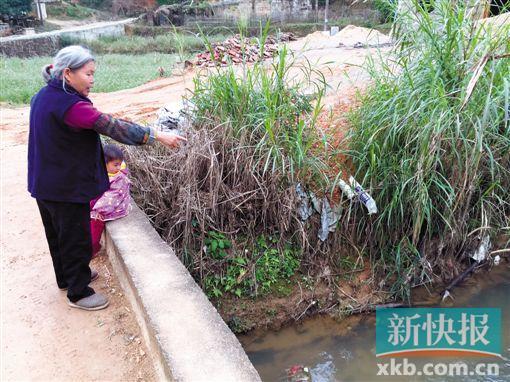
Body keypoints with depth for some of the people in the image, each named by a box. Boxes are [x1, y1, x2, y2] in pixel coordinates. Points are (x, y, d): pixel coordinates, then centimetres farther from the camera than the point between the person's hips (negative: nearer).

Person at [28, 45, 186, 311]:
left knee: (58, 234, 24)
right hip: (67, 187, -10)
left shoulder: (44, 97, 4)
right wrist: (158, 136, -26)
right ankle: (78, 293, 24)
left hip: (46, 184, 10)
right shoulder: (70, 105, -27)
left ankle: (67, 276, 45)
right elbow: (113, 127, -29)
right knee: (76, 238, 6)